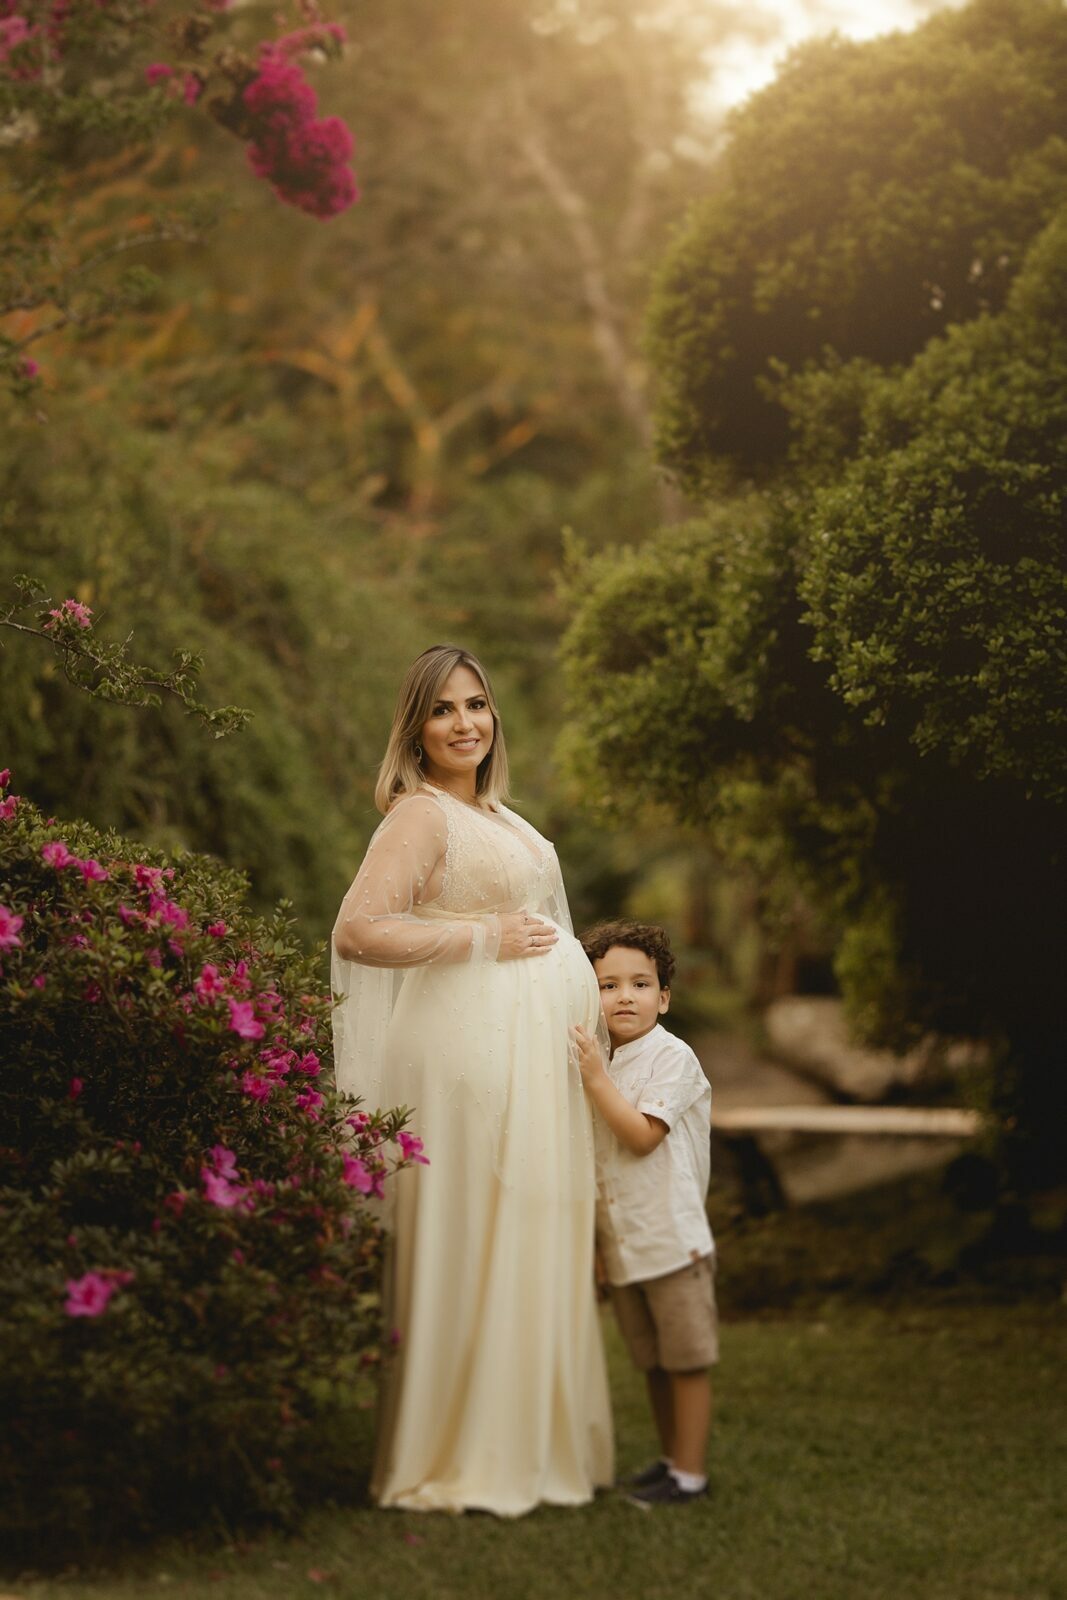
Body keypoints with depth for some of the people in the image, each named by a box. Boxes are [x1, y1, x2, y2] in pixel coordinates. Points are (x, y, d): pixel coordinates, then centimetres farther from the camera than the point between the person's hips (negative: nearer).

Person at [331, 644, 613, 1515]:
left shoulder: (494, 815, 17)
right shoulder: (421, 814, -11)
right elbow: (357, 930, -23)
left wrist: (586, 990, 19)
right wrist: (487, 939, -17)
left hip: (535, 1053, 9)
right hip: (472, 1048, -9)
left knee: (537, 1241, 12)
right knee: (476, 1244, -5)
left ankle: (531, 1443, 22)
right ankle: (459, 1463, 3)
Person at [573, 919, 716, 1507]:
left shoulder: (673, 1058, -11)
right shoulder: (607, 1066, 14)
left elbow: (642, 1134, -22)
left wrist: (596, 1079, -23)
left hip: (671, 1239, -8)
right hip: (622, 1246, 8)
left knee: (686, 1359, -1)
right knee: (653, 1362, 16)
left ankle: (690, 1472, 4)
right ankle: (671, 1459, 26)